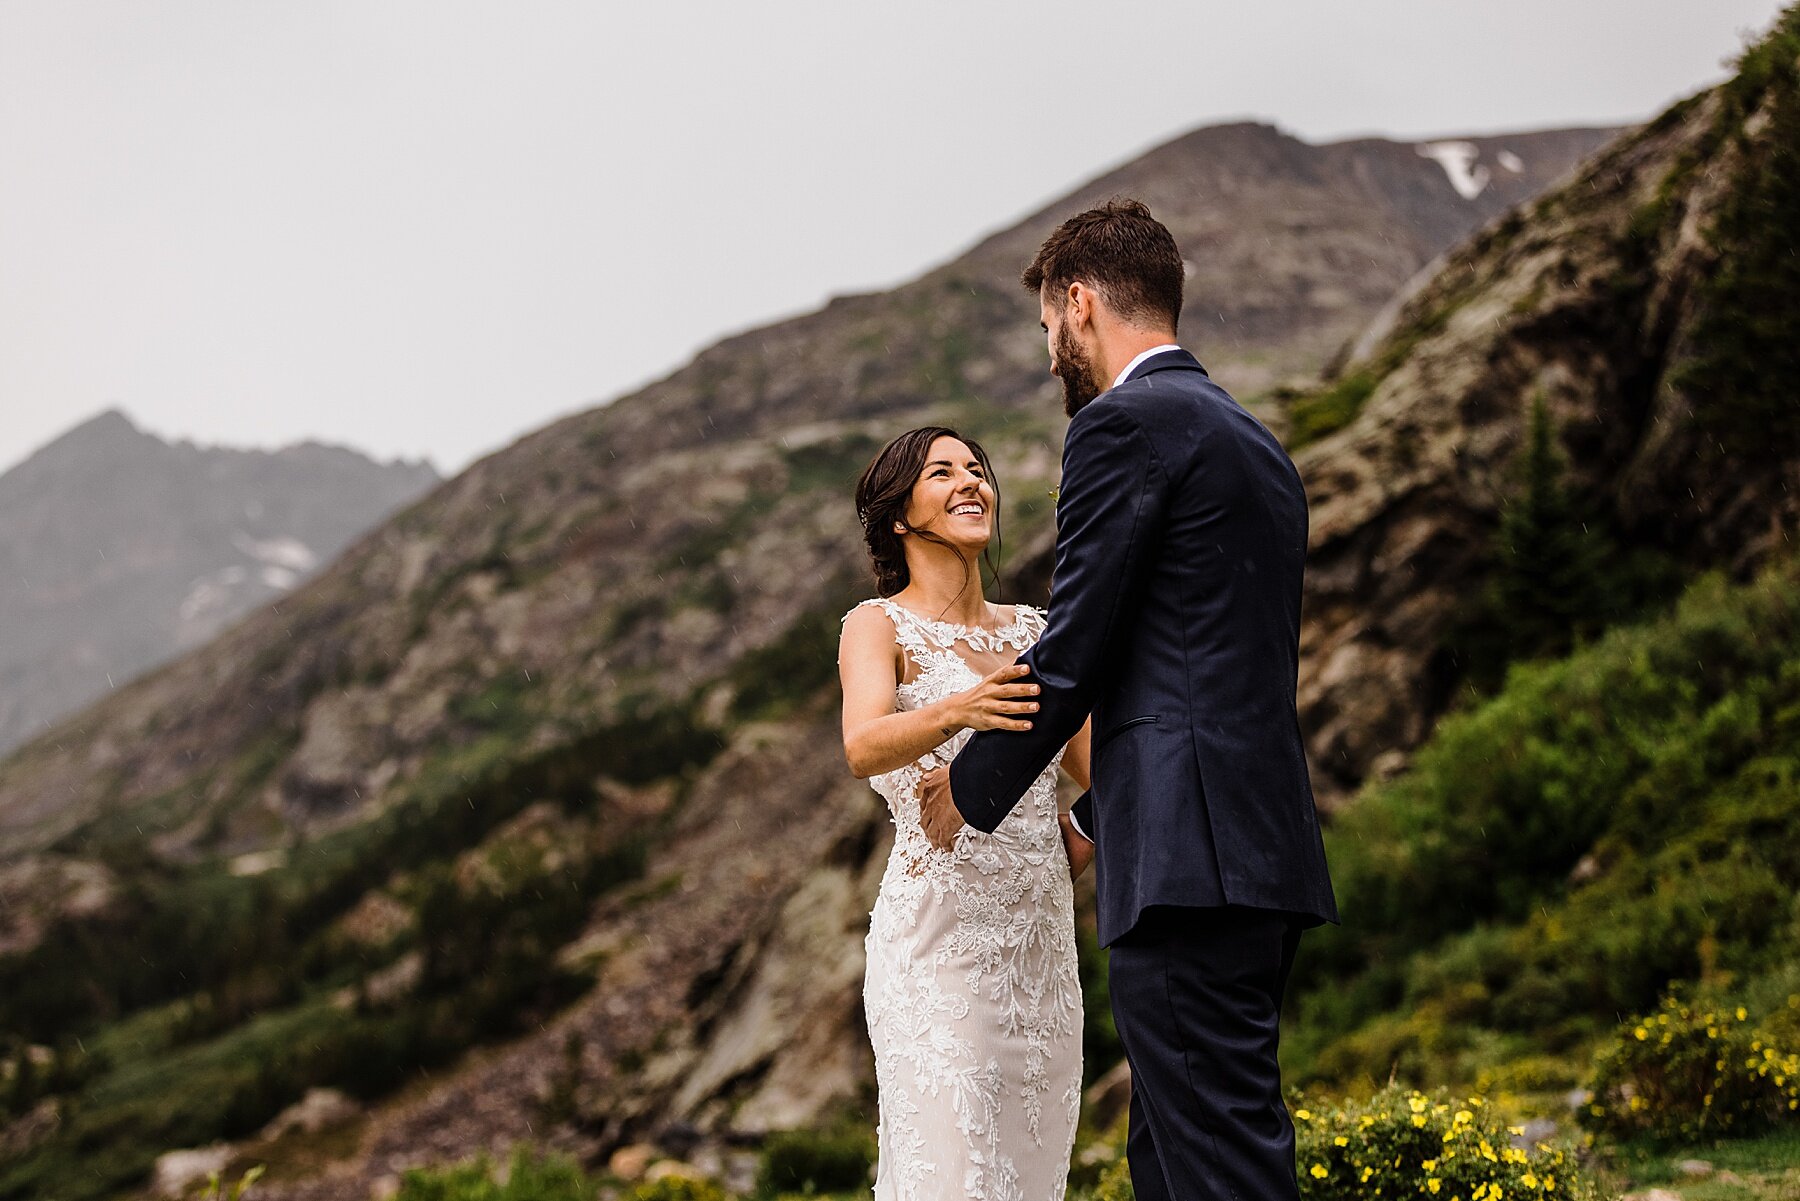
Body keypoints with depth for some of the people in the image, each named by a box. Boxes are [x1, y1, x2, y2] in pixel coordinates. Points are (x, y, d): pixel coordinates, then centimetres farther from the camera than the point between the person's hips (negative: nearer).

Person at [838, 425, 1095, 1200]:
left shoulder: (1029, 630, 15)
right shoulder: (879, 625, -2)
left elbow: (1099, 765, 20)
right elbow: (864, 748, -23)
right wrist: (956, 711, -40)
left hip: (1041, 940, 6)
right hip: (940, 936, -6)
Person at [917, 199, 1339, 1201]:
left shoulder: (1127, 423, -6)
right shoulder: (1259, 447, 22)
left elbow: (1074, 652, -9)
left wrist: (972, 789, 7)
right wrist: (1099, 812, 34)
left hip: (1192, 857, -9)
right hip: (1267, 851, 9)